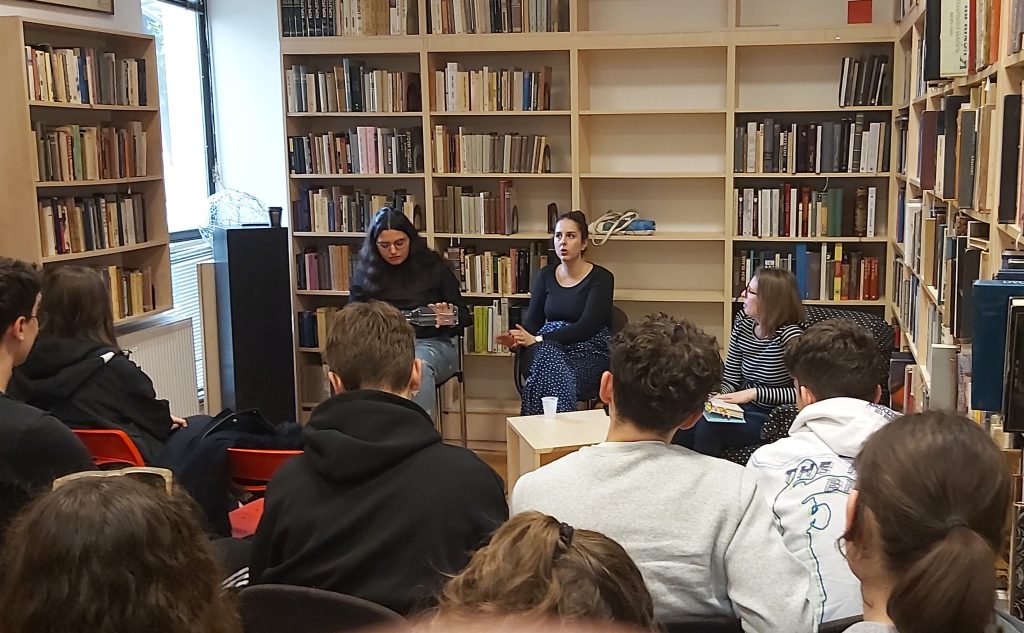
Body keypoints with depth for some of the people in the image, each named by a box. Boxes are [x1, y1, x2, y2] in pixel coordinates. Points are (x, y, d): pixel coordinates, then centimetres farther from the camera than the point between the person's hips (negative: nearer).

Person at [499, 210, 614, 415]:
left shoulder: (601, 278, -2)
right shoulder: (546, 275, 13)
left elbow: (587, 327, -14)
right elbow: (532, 320, 7)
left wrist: (538, 340, -22)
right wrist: (518, 338, -18)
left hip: (588, 353, -3)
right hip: (549, 348, 3)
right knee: (547, 357, -35)